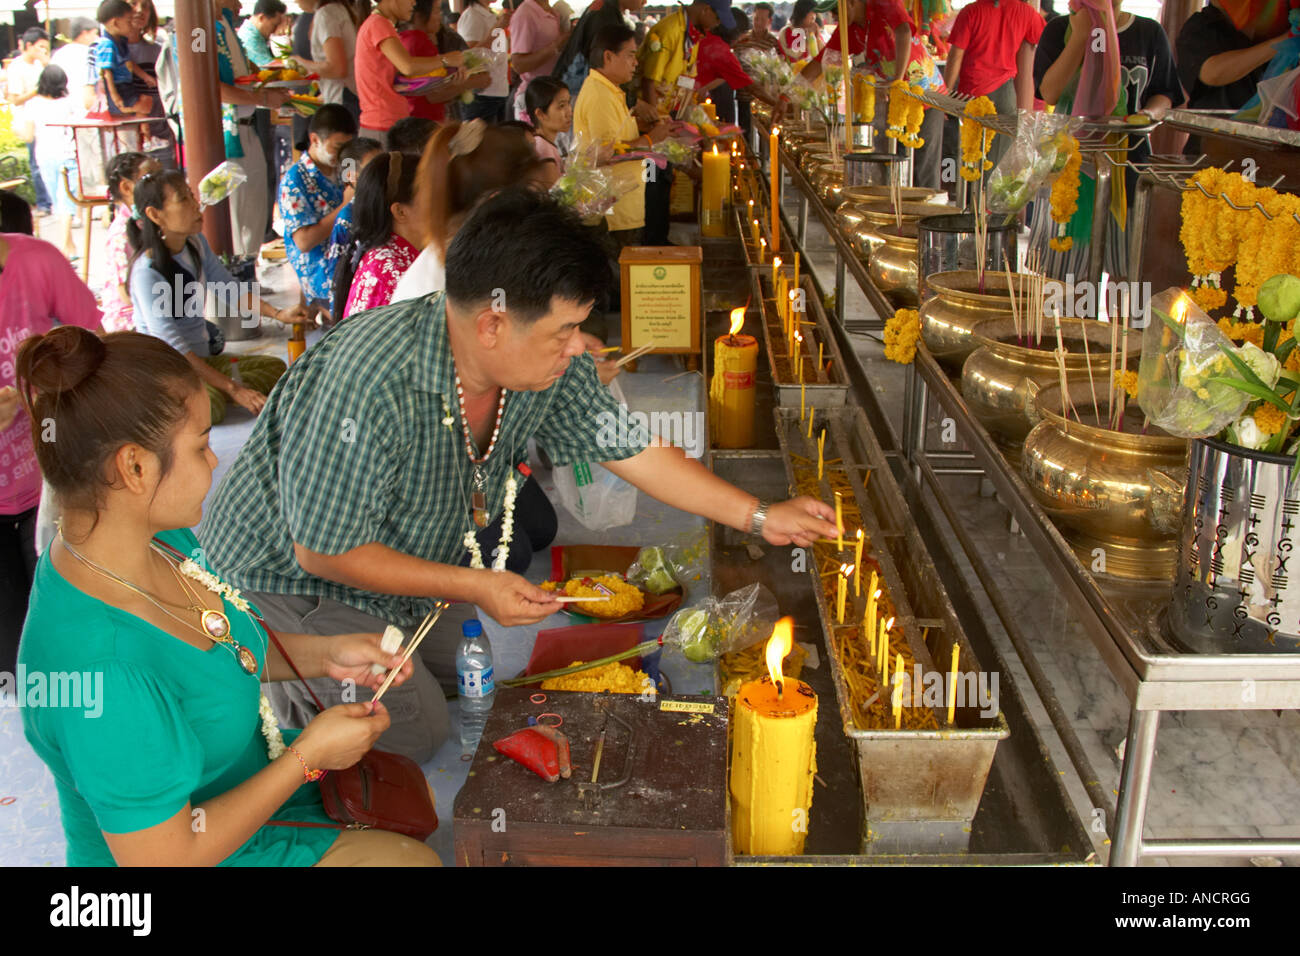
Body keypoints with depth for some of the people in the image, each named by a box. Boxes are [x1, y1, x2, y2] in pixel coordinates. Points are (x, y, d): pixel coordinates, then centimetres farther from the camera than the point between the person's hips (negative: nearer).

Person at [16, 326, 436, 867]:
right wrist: (308, 756, -22)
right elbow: (163, 856, -29)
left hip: (251, 775, 8)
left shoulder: (164, 539, -11)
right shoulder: (103, 669, -39)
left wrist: (324, 656, -7)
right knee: (414, 859, 0)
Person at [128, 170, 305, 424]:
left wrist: (278, 313, -5)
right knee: (208, 406, -37)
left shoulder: (196, 243, 2)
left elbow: (228, 288, 13)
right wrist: (232, 388, -30)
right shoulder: (148, 271, -22)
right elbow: (172, 347, -26)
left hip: (202, 357, 8)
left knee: (275, 367, -2)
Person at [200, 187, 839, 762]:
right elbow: (324, 551, -29)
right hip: (289, 577, -7)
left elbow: (628, 448, -7)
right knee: (413, 735, -8)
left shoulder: (551, 364, -18)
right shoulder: (367, 389, -39)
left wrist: (760, 517, -8)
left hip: (409, 563, 7)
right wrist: (474, 587, -28)